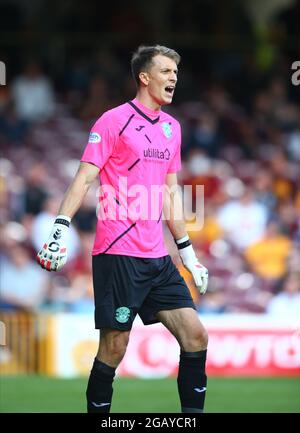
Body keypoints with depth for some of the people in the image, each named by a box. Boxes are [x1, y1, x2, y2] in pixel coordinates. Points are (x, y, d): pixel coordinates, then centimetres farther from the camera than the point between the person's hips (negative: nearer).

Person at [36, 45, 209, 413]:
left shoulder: (171, 127, 16)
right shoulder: (114, 121, -5)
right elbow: (84, 178, -8)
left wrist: (187, 251, 23)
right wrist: (60, 230, -19)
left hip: (157, 258, 7)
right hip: (118, 254, -7)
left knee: (195, 336, -1)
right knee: (114, 348, -6)